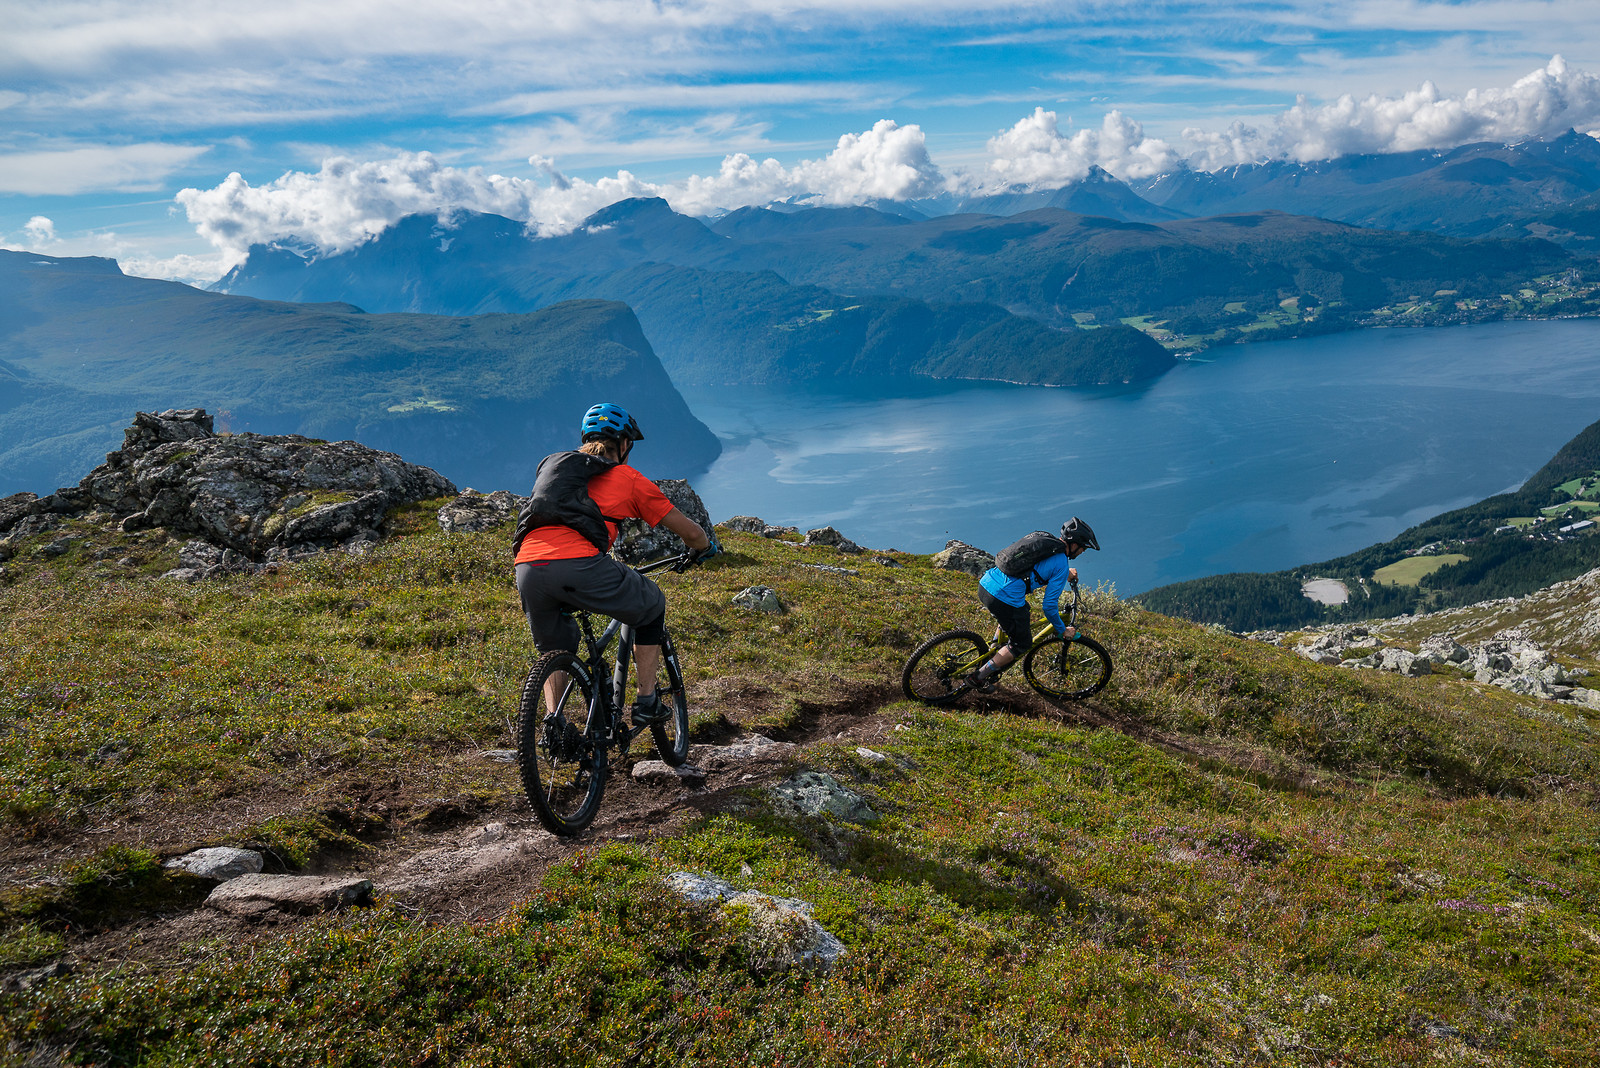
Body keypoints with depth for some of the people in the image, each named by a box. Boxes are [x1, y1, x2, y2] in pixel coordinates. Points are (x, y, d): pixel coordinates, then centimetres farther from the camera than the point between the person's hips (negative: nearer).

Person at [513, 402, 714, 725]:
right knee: (653, 606, 23)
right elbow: (690, 533, 25)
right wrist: (705, 547, 48)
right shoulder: (628, 478, 19)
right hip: (579, 567, -5)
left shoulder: (553, 465, 32)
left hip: (527, 568, 5)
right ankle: (646, 703, 24)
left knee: (554, 651, 31)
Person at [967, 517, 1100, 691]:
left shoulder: (1042, 538, 18)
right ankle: (979, 677, 16)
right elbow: (1049, 606, -3)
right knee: (1022, 643, 14)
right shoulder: (1061, 565, -4)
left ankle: (991, 661, 39)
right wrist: (1063, 631, 12)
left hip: (985, 584, 8)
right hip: (1005, 600, -8)